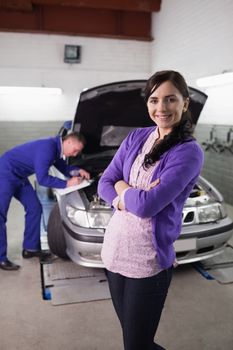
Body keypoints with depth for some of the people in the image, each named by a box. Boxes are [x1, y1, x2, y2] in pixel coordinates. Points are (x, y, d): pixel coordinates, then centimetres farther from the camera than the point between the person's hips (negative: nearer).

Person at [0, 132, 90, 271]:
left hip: (19, 177, 10)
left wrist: (78, 171, -3)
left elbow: (63, 168, 15)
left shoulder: (56, 149, 1)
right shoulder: (47, 148, -28)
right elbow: (42, 179, -28)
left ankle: (30, 248, 19)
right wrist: (67, 184, -24)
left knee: (34, 208, 9)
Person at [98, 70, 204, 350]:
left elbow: (147, 206, -22)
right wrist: (123, 200, -14)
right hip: (114, 248, 6)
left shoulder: (189, 153, -12)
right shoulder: (136, 138, 5)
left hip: (148, 261, -6)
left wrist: (122, 188, -4)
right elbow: (104, 184, 5)